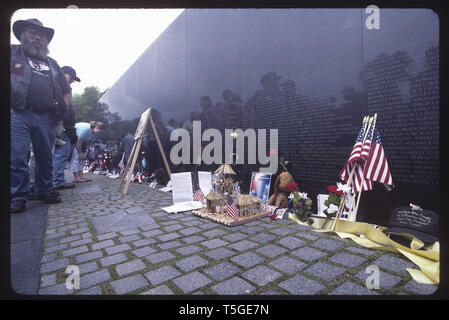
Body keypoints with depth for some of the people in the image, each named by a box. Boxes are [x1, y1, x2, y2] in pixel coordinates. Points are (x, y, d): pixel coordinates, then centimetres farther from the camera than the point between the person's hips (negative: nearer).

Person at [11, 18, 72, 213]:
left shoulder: (52, 63, 25)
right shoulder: (13, 52, 14)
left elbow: (67, 91, 30)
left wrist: (63, 106, 14)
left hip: (46, 118, 3)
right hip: (18, 115, -3)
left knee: (46, 158, 6)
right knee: (17, 158, -8)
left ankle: (45, 191, 19)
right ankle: (18, 197, 1)